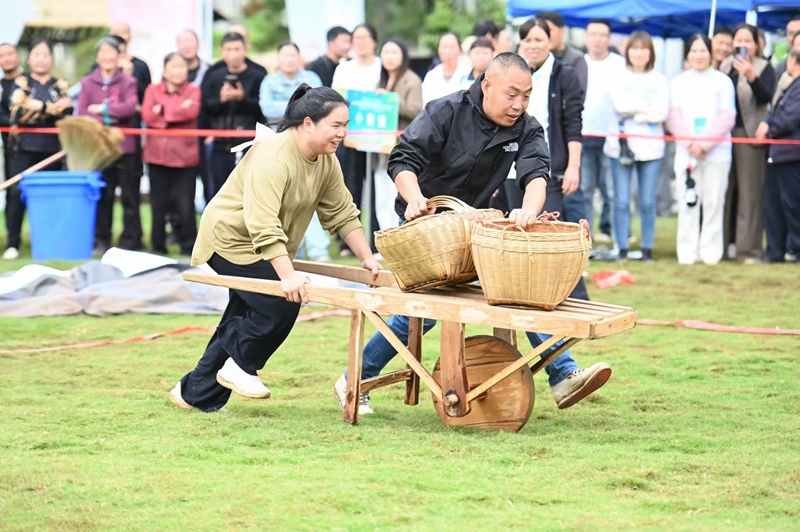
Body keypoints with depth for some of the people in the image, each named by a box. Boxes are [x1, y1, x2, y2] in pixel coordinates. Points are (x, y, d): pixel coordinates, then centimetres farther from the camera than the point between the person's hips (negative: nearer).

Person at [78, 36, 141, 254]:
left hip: (125, 146, -1)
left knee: (130, 195, 0)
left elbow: (131, 107, -13)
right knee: (102, 196, 4)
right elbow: (81, 113, -2)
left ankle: (131, 240, 4)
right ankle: (101, 240, 11)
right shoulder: (87, 83, 7)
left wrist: (102, 109, -10)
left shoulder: (128, 82, 3)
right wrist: (107, 119, -13)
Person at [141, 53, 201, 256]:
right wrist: (177, 111, -10)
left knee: (185, 206, -5)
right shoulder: (153, 90, 8)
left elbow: (191, 112, -15)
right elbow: (147, 116, -7)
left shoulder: (193, 91, 4)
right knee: (158, 205, 7)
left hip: (185, 156, -2)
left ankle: (188, 248, 3)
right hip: (158, 155, 2)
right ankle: (158, 248, 15)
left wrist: (162, 111, -11)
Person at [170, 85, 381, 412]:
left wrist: (367, 259, -1)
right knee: (281, 303, -21)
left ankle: (197, 394, 21)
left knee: (243, 318, 11)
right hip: (231, 239, -9)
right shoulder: (273, 157, -30)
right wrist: (288, 276, -43)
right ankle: (240, 365, -1)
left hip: (266, 249, 9)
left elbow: (342, 213, 6)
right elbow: (264, 226, -37)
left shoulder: (326, 161, -2)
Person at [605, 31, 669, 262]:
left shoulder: (659, 80, 9)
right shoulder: (618, 78, 8)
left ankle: (647, 249, 7)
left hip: (650, 146, 0)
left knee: (648, 202, 1)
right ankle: (622, 249, 3)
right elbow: (619, 105, -9)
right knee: (621, 200, -2)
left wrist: (633, 111, -9)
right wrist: (647, 106, -9)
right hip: (621, 145, 0)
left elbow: (662, 112, -4)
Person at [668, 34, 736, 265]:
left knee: (714, 202, -2)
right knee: (688, 202, -1)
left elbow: (727, 118, -2)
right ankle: (687, 253, 4)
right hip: (686, 153, 1)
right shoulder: (678, 82, 10)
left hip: (717, 153, -1)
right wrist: (691, 144, -10)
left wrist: (705, 144, -11)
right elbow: (673, 118, 4)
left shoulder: (723, 81, 4)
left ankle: (711, 252, 4)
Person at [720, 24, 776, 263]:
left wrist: (751, 76, -31)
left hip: (750, 135, -4)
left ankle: (748, 249, -2)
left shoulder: (764, 68, -1)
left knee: (749, 193, -4)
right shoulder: (725, 66, 12)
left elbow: (766, 97, -15)